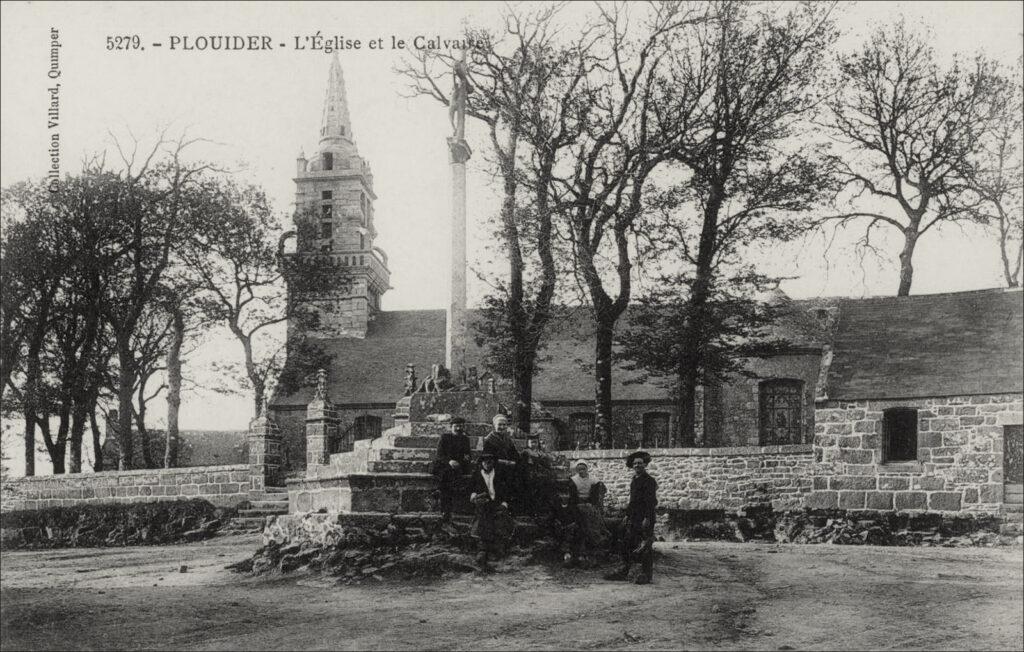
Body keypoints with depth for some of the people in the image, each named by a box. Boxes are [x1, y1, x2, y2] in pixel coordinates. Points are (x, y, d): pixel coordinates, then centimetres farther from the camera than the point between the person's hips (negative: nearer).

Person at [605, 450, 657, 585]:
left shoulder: (649, 481, -8)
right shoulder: (634, 480, 18)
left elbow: (651, 501, -14)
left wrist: (647, 518, -20)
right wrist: (627, 515, 20)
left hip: (644, 519, -9)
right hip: (633, 518, 9)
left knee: (645, 547, -5)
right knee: (627, 544, 8)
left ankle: (646, 575, 2)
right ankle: (623, 572, 14)